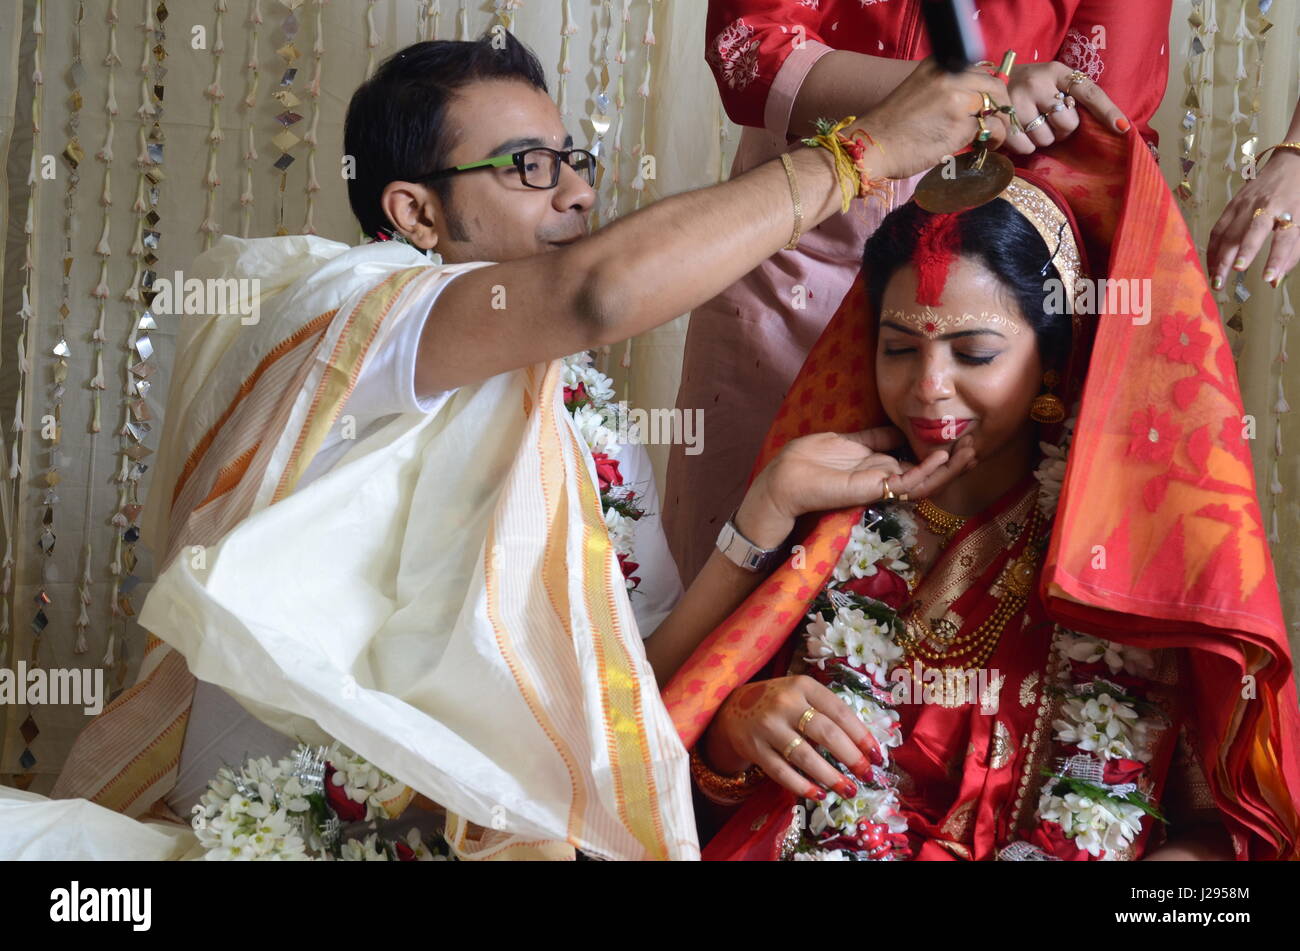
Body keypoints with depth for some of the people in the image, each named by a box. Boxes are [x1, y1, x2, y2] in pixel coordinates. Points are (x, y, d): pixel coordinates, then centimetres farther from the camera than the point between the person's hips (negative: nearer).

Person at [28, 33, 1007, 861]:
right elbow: (602, 289, -27)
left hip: (427, 823, 6)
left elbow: (611, 696, 6)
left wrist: (773, 509, -3)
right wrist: (866, 150, -18)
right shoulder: (329, 301, -10)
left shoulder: (567, 458, 13)